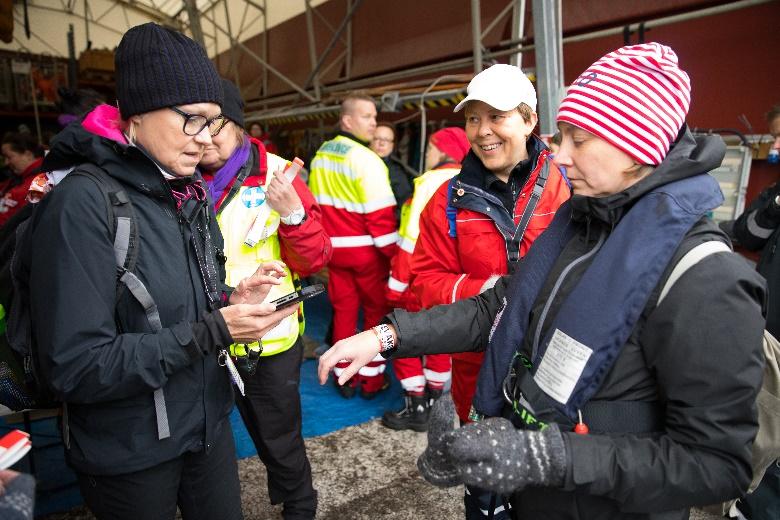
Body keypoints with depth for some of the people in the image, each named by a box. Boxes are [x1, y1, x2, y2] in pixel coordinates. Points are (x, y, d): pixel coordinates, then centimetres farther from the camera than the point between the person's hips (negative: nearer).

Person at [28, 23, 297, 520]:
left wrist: (232, 300, -9)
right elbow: (74, 368, -24)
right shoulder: (83, 203, -22)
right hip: (128, 453, -6)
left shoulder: (191, 194, 2)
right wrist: (212, 330, -27)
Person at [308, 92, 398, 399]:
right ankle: (372, 379, 18)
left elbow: (314, 204, 12)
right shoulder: (365, 159, -18)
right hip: (365, 249, -6)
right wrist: (394, 253, -13)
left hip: (334, 248, 6)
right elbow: (380, 214, -21)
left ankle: (345, 376, 23)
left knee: (343, 309, 14)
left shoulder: (320, 156, 7)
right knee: (376, 311, 9)